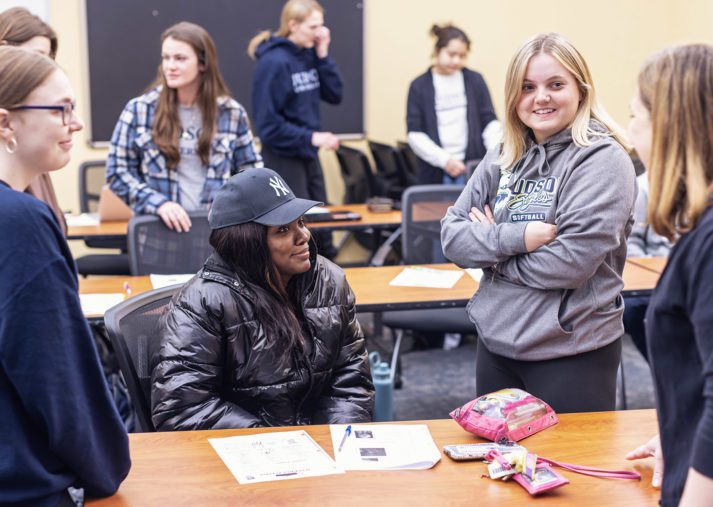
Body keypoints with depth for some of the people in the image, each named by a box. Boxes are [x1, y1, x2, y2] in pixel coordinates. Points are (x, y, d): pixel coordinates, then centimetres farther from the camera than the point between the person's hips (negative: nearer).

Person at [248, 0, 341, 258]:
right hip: (283, 157, -8)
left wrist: (323, 56, -5)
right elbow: (268, 124, -19)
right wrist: (311, 137, -20)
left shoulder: (308, 55, 6)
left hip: (308, 156, 8)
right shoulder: (274, 62, -17)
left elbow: (334, 96, 2)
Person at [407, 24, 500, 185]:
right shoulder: (419, 86, 3)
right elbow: (415, 134, 0)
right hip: (436, 173, -1)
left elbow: (490, 122, 8)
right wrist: (444, 159, -12)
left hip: (472, 168, 1)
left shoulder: (475, 81, 7)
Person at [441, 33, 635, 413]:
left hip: (572, 352, -6)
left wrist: (490, 246, -9)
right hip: (495, 341, 6)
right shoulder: (503, 158, 7)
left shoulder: (601, 159, -12)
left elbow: (570, 262, -22)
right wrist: (514, 237, -16)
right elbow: (451, 236, 1)